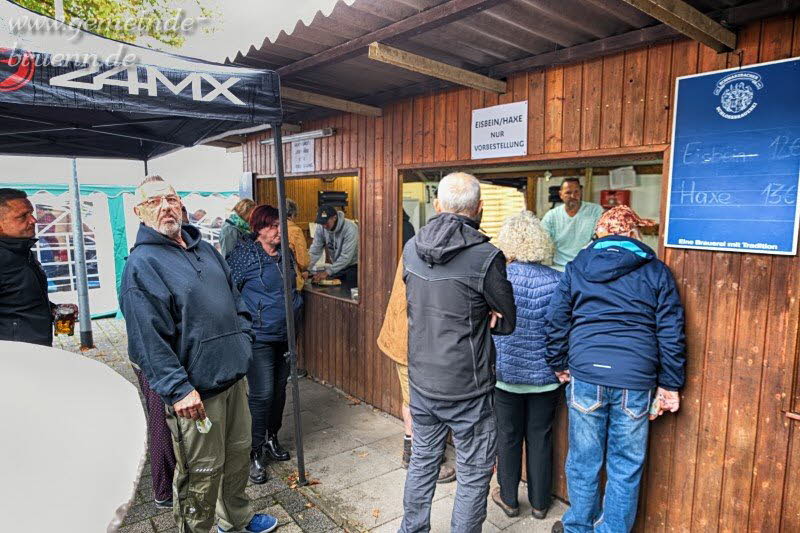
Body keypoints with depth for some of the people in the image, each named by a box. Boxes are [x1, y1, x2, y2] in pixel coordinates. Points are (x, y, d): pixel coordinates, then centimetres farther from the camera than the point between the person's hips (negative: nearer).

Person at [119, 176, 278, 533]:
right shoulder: (141, 263, -12)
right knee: (202, 471, 5)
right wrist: (178, 389, -21)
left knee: (238, 454, 21)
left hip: (234, 377, 8)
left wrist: (242, 341, 10)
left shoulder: (205, 250, 12)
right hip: (195, 390, -7)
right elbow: (147, 339, -18)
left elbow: (235, 301, 20)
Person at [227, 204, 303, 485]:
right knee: (262, 393, -6)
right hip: (258, 336, -7)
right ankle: (255, 453, 10)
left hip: (285, 334, 7)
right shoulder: (245, 254, -10)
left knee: (279, 389, 15)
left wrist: (295, 305, 13)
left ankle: (271, 438, 35)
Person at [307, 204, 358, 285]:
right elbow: (314, 252, -10)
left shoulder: (350, 228, -26)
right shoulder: (321, 228, -9)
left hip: (353, 266, -5)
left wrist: (327, 272, -33)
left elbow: (346, 257, -29)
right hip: (337, 266, 5)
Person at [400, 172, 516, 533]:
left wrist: (467, 319, 0)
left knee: (422, 460, 23)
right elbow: (507, 323, -7)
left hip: (421, 382, 6)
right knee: (474, 475, 13)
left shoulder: (411, 248, -2)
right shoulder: (486, 256, -19)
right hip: (468, 388, -5)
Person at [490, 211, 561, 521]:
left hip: (506, 372, -1)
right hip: (545, 375, 2)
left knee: (508, 436, 15)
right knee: (540, 437, 16)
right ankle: (539, 503, 32)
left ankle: (508, 499, 32)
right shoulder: (558, 281, -10)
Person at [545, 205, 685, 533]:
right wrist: (669, 385, 8)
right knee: (626, 466, 12)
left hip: (586, 375, 1)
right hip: (636, 382, 0)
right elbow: (671, 332, 3)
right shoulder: (656, 271, 6)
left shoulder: (576, 268, 8)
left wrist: (559, 366, 16)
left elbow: (556, 321, 6)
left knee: (583, 460, 13)